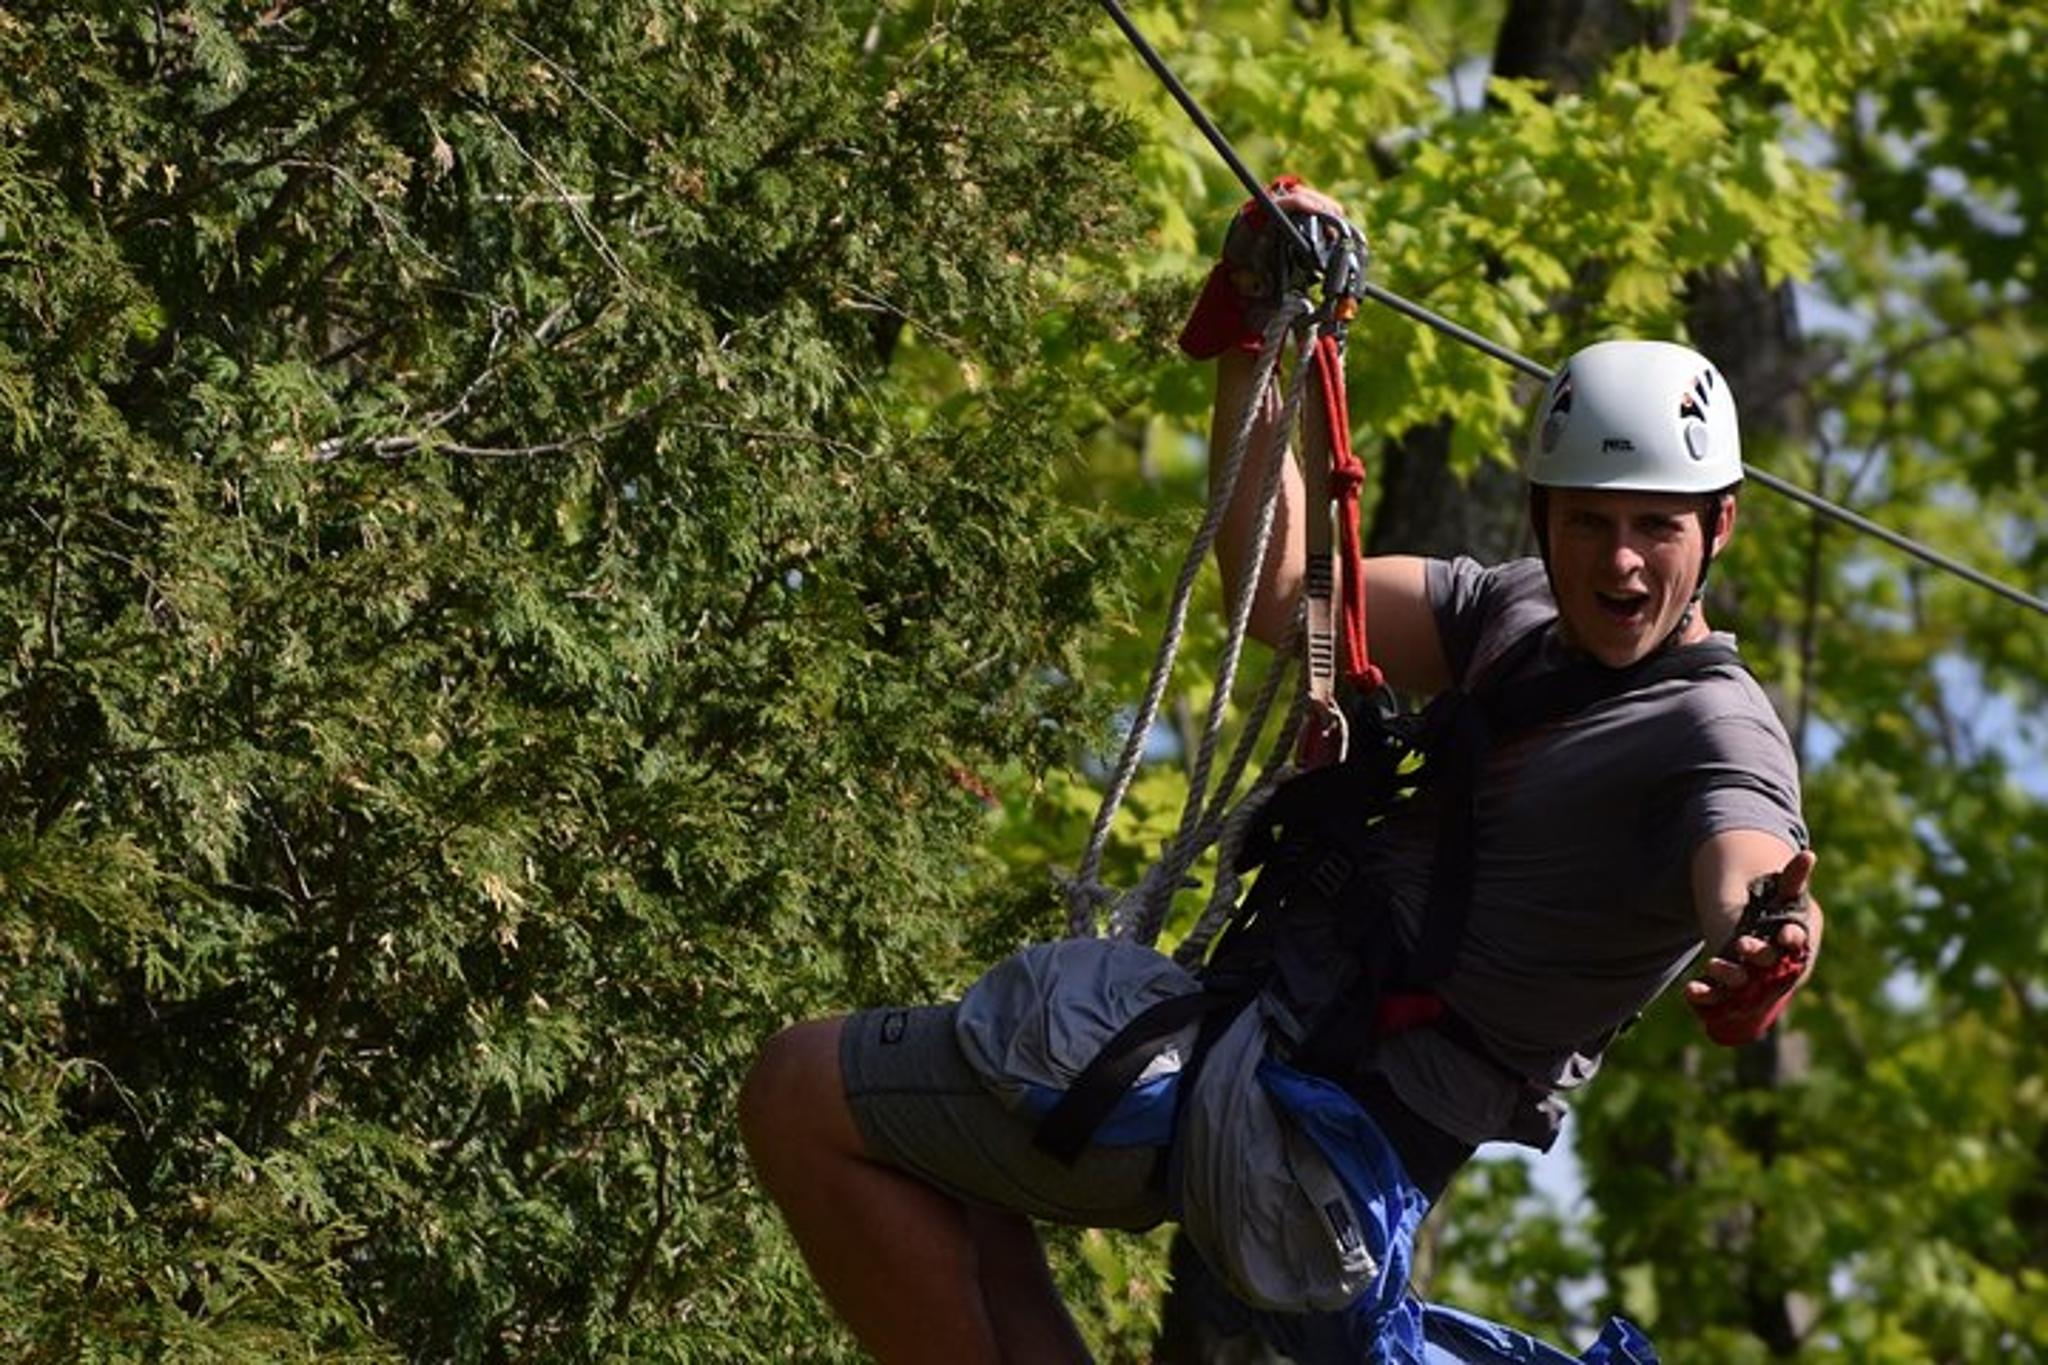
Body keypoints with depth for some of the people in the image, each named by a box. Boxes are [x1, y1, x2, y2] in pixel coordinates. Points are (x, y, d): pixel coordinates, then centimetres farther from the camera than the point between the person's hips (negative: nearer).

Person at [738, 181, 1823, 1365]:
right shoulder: (1517, 612, 8)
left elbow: (1751, 876, -37)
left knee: (801, 1099, -8)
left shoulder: (1720, 736, -16)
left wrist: (1770, 939, -60)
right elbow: (1282, 591, 10)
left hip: (1324, 1112, -9)